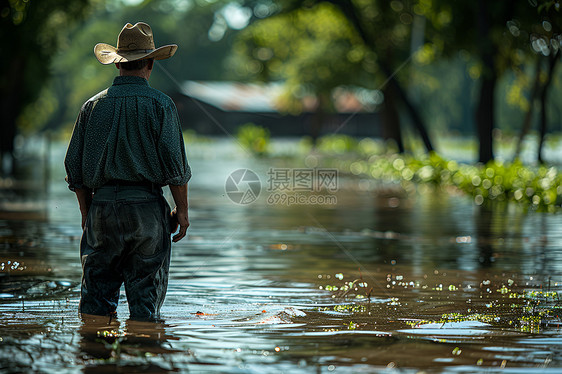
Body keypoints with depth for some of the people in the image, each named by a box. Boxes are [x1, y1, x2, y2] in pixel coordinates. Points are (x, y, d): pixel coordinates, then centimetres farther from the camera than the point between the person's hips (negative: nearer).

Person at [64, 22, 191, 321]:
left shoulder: (93, 105, 8)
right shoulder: (160, 105, -2)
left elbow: (74, 167, 10)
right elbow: (175, 163, -7)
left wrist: (86, 211, 19)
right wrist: (182, 210, 3)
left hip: (102, 205, 3)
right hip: (146, 207, -3)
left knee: (96, 292, 7)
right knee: (145, 295, 2)